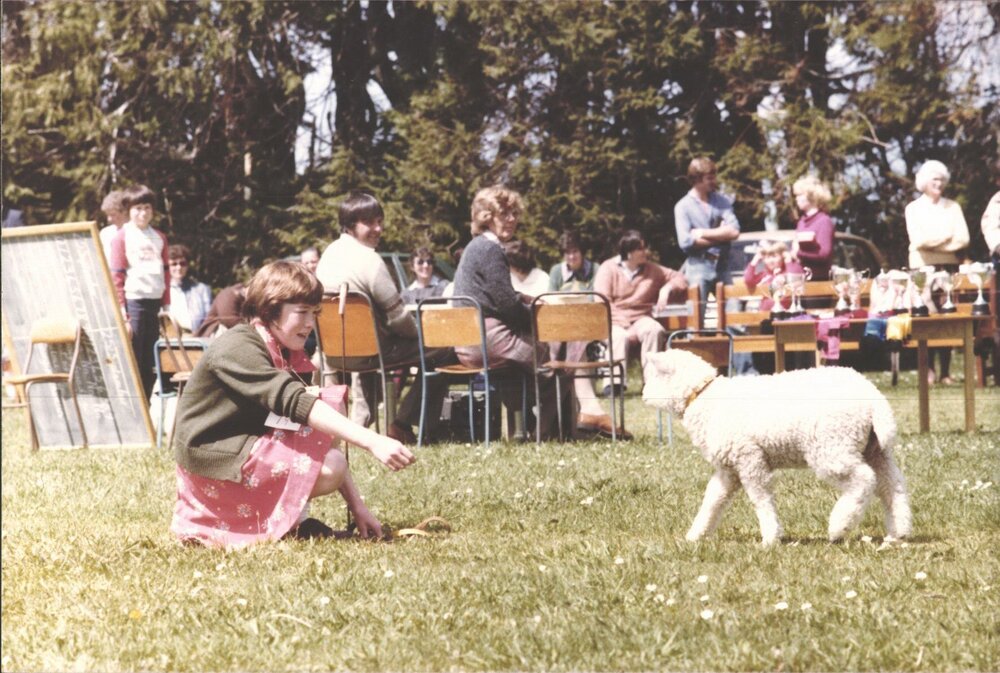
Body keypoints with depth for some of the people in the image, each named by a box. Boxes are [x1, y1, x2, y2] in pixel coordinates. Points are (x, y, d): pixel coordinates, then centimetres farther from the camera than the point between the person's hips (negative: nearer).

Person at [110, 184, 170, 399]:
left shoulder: (159, 237, 14)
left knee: (150, 366, 7)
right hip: (134, 302, -5)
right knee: (132, 363, -5)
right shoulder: (123, 236, -1)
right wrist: (122, 313, -11)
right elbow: (116, 276, -5)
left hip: (154, 303, 5)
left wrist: (167, 306, 10)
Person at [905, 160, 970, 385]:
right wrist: (947, 236, -6)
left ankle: (945, 371, -1)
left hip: (949, 266, 2)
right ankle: (929, 370, -7)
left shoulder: (952, 207, 12)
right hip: (922, 267, -2)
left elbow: (963, 240, 1)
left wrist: (933, 242, -7)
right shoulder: (913, 208, 7)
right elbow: (918, 240, -7)